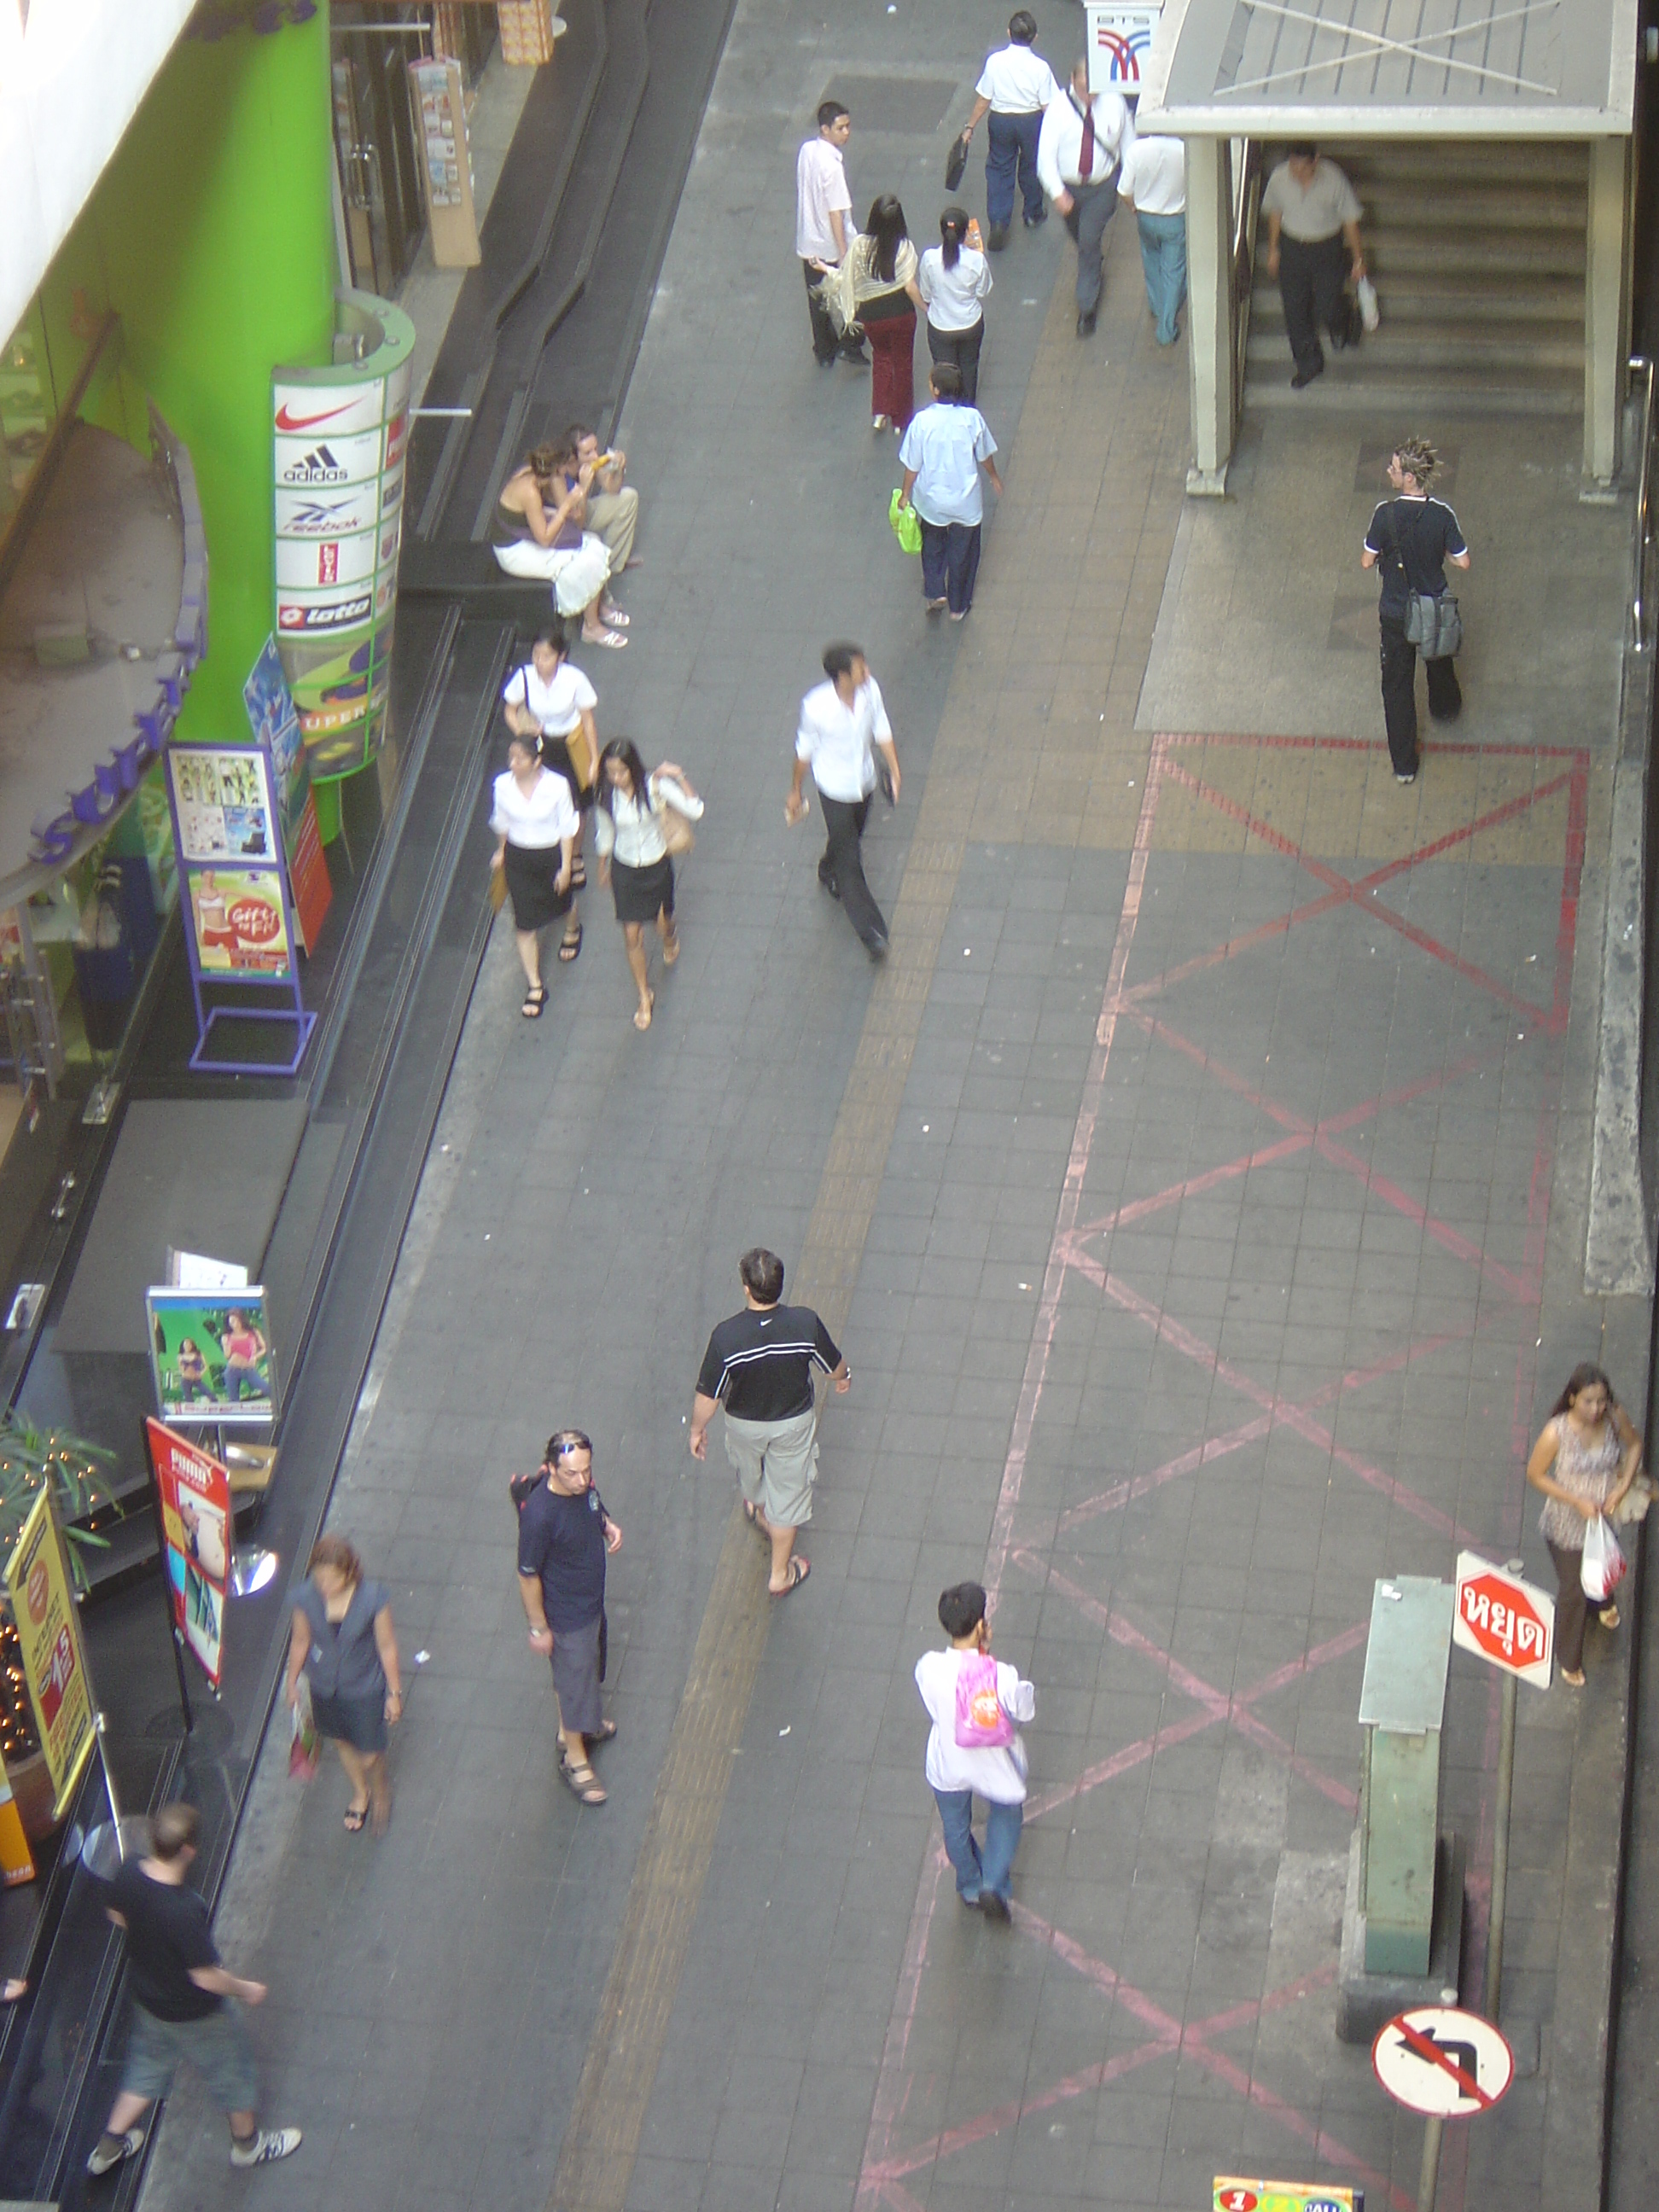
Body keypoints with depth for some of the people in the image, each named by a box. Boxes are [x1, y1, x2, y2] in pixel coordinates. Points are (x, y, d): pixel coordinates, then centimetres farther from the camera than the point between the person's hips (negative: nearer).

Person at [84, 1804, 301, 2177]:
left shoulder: (129, 1873, -22)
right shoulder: (184, 1911, -42)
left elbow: (117, 1915, 1)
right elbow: (207, 1978, -30)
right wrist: (247, 1990, -11)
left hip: (147, 1996, 6)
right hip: (195, 2014, -6)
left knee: (147, 2066, 32)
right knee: (231, 2069, 22)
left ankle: (109, 2147, 45)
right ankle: (247, 2142, 47)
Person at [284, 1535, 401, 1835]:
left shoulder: (373, 1599, -29)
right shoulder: (305, 1599, -23)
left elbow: (387, 1647, -15)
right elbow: (300, 1641, -4)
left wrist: (394, 1693, -6)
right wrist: (292, 1683, 9)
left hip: (365, 1688, -3)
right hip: (325, 1687, 3)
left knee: (370, 1756, 8)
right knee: (343, 1743, 26)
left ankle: (380, 1792, 45)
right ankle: (360, 1793, 57)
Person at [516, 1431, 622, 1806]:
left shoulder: (583, 1485, -15)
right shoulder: (539, 1515, -37)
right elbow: (528, 1576, -24)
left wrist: (609, 1526, -12)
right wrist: (538, 1628, -16)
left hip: (592, 1599, 7)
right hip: (567, 1615, -7)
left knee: (583, 1667, 29)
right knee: (575, 1679, 12)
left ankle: (574, 1726, 54)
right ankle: (574, 1757, 34)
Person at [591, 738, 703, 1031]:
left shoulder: (654, 786, -22)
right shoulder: (606, 795, -16)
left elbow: (695, 811, -26)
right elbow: (605, 833, 1)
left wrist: (680, 778, -35)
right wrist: (603, 866, 13)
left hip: (657, 866, -1)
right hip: (625, 868, 1)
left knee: (663, 924, 17)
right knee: (632, 936, 4)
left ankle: (670, 937, 59)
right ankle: (644, 997, 24)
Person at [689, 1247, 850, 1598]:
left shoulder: (727, 1336, -34)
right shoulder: (805, 1323, -29)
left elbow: (708, 1397, -23)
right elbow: (834, 1367, -10)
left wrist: (697, 1429, -2)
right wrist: (844, 1378, 15)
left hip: (744, 1424, 0)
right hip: (794, 1422, 0)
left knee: (751, 1476, 32)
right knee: (788, 1492, 22)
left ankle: (761, 1517, 64)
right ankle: (780, 1574, 36)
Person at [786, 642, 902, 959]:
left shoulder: (870, 690, -18)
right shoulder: (816, 706, -29)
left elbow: (882, 731, 0)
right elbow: (805, 750, -13)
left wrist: (894, 769, -5)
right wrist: (796, 792, -1)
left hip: (864, 783, 5)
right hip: (835, 788, -5)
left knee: (850, 838, 29)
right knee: (849, 861, 1)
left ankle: (829, 874, 62)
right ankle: (869, 931, 8)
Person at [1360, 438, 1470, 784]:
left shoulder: (1385, 515, -23)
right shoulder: (1442, 515, -19)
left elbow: (1367, 561, -14)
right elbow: (1462, 561, -12)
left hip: (1395, 614, -2)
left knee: (1397, 686, 11)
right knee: (1440, 664, 32)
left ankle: (1404, 765, 15)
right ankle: (1446, 708, 63)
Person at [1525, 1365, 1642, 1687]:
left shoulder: (1615, 1418, -23)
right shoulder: (1556, 1433, -33)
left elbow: (1634, 1444, -2)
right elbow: (1535, 1474, -20)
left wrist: (1623, 1487, -15)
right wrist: (1577, 1502, -26)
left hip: (1606, 1515, 4)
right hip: (1568, 1525, -4)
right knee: (1573, 1591, 13)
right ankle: (1569, 1660, 39)